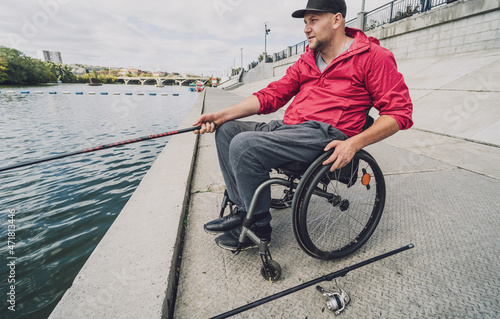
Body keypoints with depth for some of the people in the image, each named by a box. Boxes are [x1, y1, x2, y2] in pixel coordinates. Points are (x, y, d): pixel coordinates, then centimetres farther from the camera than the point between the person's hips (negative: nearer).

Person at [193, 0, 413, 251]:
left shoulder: (372, 55, 2)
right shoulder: (307, 60, 22)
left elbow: (399, 111, -3)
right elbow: (271, 95, 14)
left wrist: (354, 143, -19)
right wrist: (220, 115, 4)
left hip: (325, 134, -8)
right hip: (288, 127, 8)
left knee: (243, 145, -26)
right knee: (227, 130, 2)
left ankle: (258, 228, -6)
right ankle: (243, 210, 2)